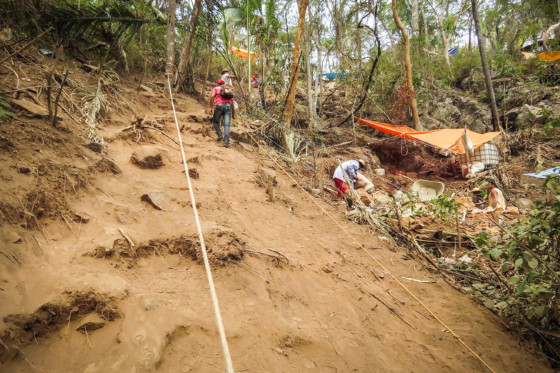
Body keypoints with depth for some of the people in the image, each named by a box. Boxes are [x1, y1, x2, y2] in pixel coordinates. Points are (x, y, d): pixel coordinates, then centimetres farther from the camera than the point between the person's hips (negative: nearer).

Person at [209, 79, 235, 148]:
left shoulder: (216, 88, 22)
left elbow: (212, 96, 1)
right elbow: (232, 102, 27)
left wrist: (210, 107, -2)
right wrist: (233, 114, 31)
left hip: (219, 105, -2)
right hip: (228, 106, 2)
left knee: (215, 121, 20)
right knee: (227, 124, -5)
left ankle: (220, 134, 4)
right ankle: (226, 141, -18)